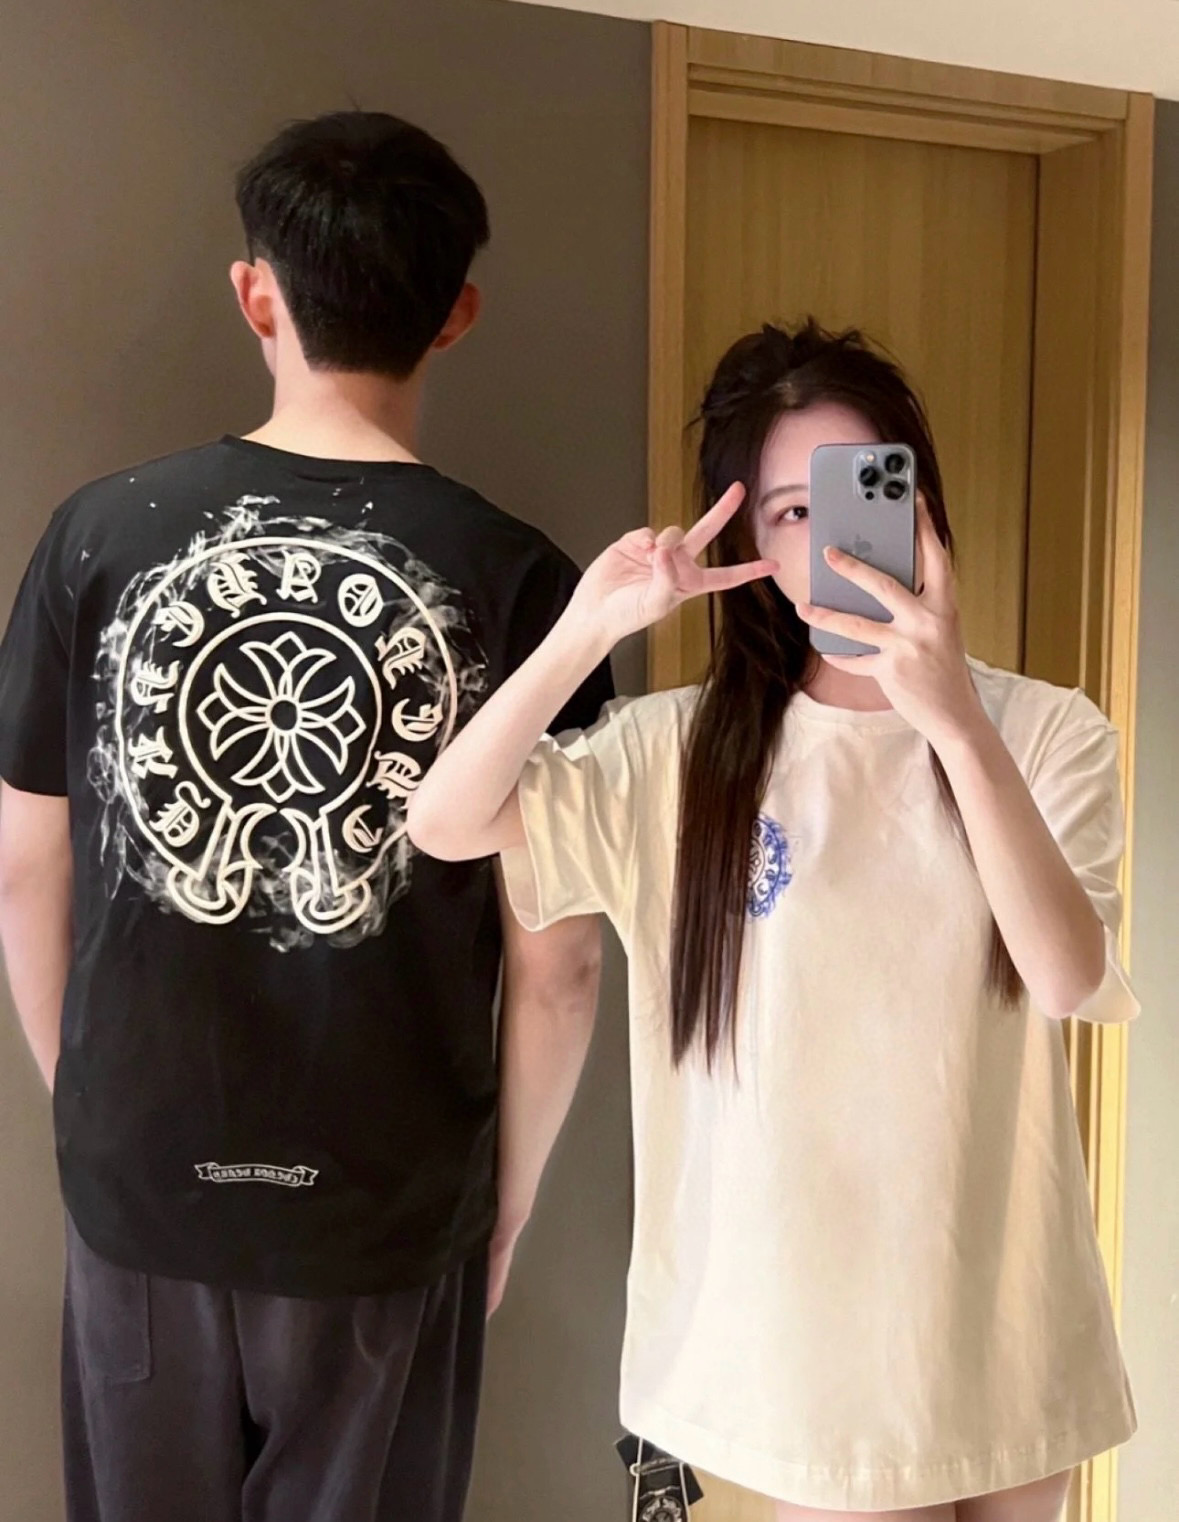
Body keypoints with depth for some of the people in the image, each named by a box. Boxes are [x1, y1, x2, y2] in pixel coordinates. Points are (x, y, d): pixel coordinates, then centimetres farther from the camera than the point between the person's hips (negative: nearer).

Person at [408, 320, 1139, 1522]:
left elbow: (1070, 980, -20)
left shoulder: (1049, 733, -5)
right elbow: (443, 826, -14)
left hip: (995, 1306, 2)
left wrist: (958, 724, -32)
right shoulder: (687, 749, -6)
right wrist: (589, 628, -25)